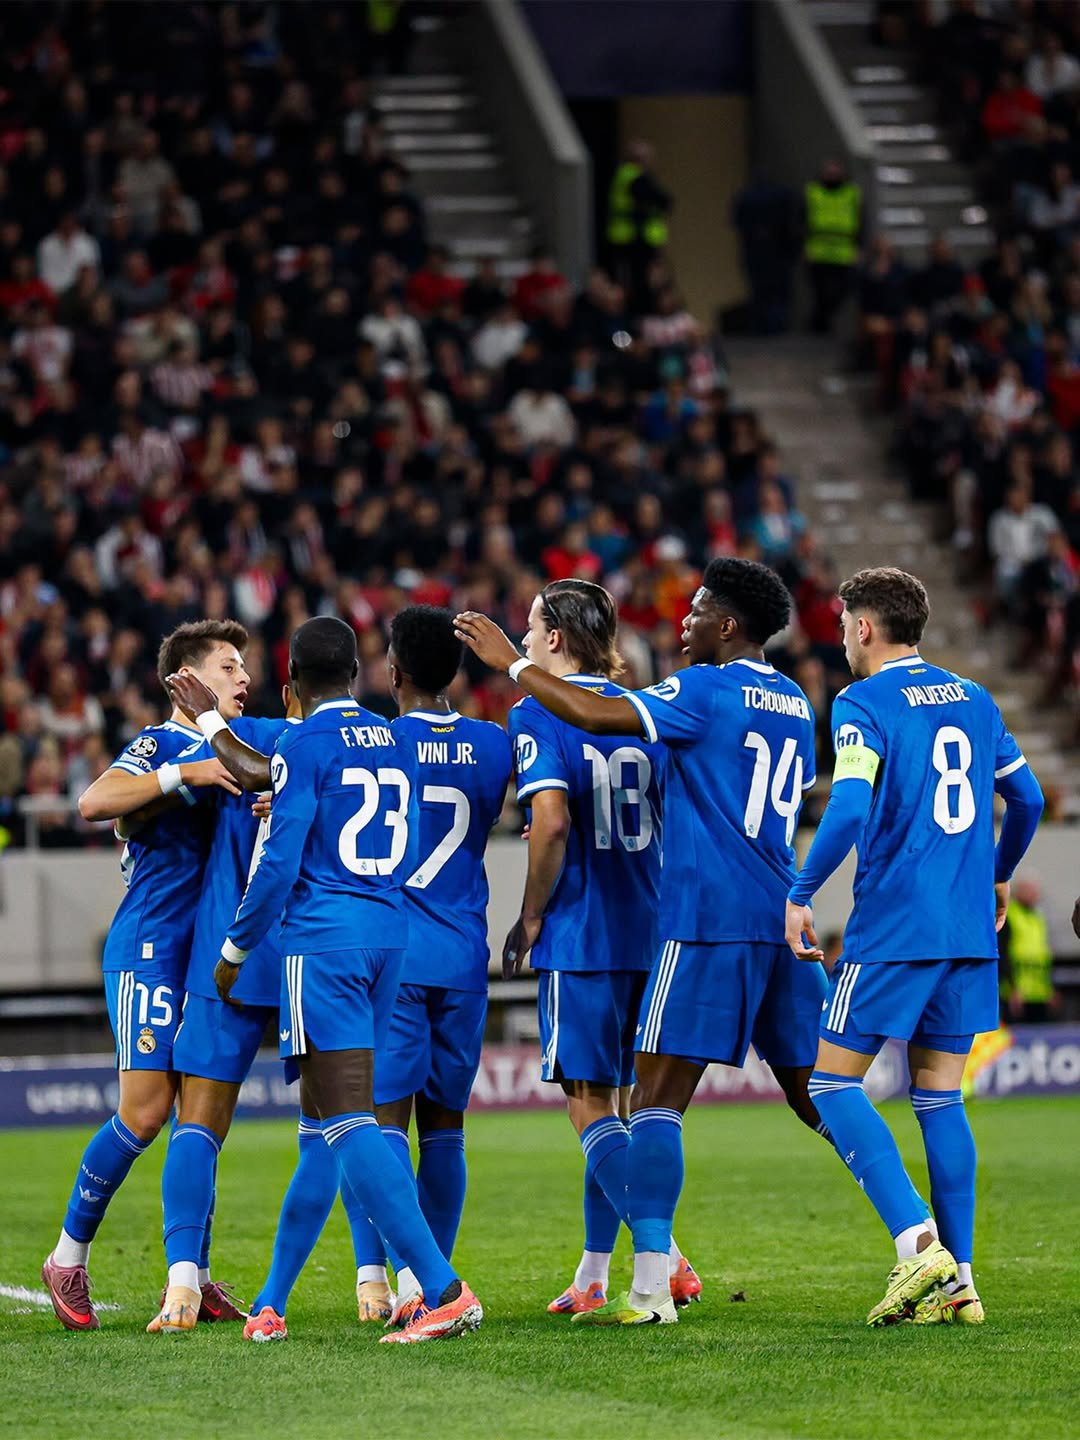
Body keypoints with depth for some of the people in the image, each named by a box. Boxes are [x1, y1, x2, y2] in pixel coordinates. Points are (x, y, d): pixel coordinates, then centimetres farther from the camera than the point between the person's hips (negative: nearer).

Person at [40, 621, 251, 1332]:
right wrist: (185, 774, -29)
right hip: (150, 949, -8)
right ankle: (69, 1258, 1)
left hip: (205, 954, 8)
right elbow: (94, 801, -24)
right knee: (146, 1110, -11)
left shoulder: (226, 754, 18)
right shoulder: (161, 744, -6)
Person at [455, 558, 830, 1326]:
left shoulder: (706, 690, -7)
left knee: (658, 1094, -6)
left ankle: (650, 1287, -14)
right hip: (784, 918, 7)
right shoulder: (795, 705, 17)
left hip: (708, 919, -7)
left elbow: (597, 715, -16)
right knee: (815, 1090, 12)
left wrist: (511, 662, -7)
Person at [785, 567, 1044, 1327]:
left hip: (893, 926, -7)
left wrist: (800, 895, -9)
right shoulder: (973, 700, 13)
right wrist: (997, 878, 36)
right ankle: (956, 1284, 4)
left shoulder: (863, 703, -7)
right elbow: (1027, 799, 20)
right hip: (969, 930, 7)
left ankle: (919, 1242, -16)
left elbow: (849, 809, -19)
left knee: (835, 1083, 0)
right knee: (941, 1097, 9)